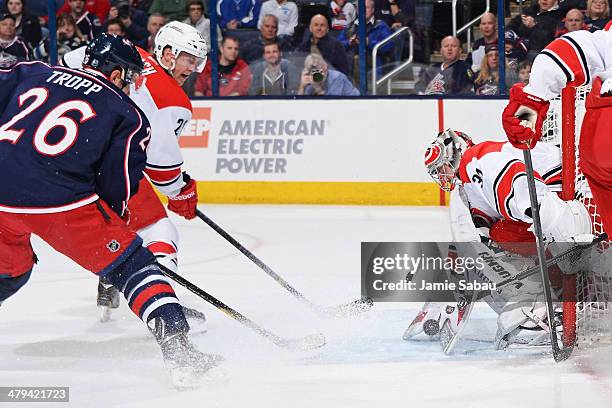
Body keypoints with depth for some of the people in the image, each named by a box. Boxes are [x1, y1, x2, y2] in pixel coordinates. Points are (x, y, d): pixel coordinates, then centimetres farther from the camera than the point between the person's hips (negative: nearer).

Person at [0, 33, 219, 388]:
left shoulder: (31, 73, 20)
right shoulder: (127, 115, 11)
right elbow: (117, 186, 5)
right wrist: (114, 221, 22)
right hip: (59, 201, -4)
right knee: (131, 263, 7)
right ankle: (178, 350, -5)